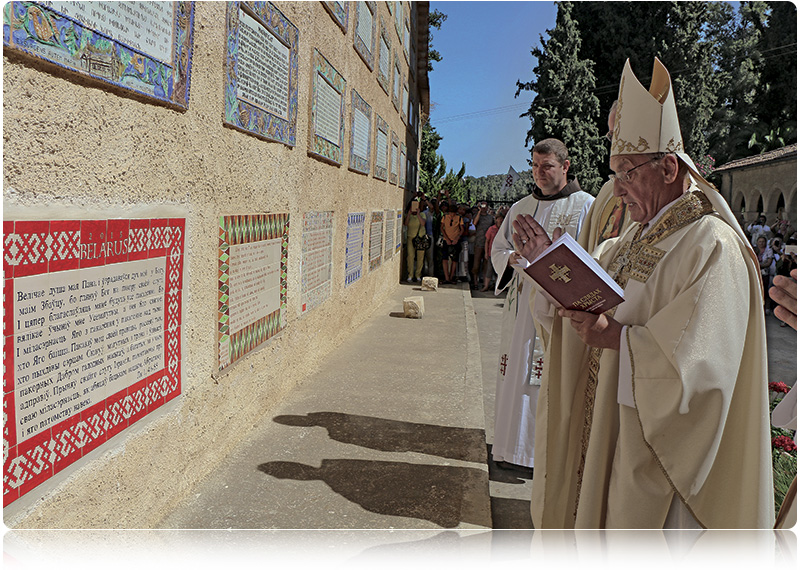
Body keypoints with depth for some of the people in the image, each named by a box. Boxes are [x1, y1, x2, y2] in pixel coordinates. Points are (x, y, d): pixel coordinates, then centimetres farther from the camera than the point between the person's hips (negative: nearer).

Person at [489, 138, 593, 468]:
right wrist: (512, 257, -6)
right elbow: (497, 249, 17)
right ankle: (513, 446, 23)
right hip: (520, 306, 5)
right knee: (515, 377, 9)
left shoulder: (586, 206, 0)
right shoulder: (521, 208, 15)